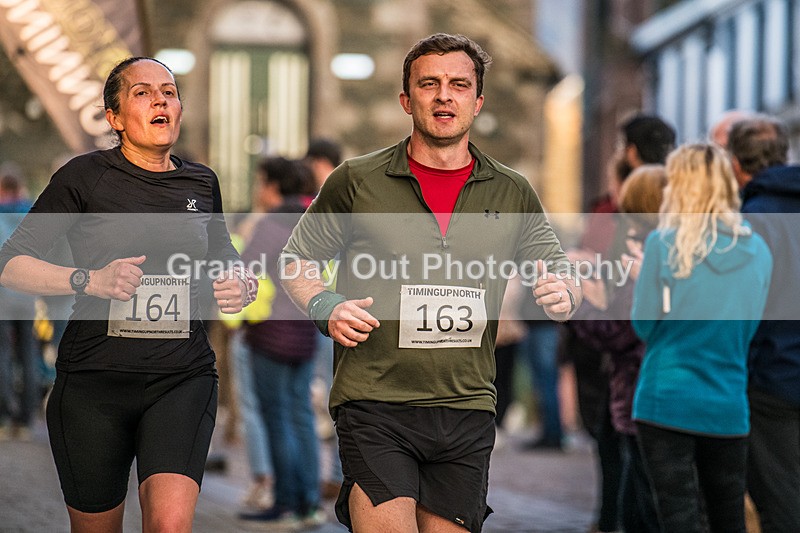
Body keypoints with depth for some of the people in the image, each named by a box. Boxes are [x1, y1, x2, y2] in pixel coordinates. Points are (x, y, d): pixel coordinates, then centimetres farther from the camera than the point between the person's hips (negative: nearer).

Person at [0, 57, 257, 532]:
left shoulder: (201, 184, 11)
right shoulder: (86, 177, -1)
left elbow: (224, 257, 28)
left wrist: (242, 285, 5)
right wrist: (90, 280, -18)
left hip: (182, 380, 2)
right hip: (94, 380, -1)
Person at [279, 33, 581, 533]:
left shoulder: (512, 193, 8)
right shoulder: (356, 181, 2)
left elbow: (562, 278, 12)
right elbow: (297, 259, 12)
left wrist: (562, 295, -11)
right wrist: (325, 306, -7)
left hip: (468, 413, 3)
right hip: (375, 403, -3)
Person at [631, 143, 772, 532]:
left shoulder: (664, 243, -10)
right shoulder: (757, 251, 2)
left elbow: (644, 324, -5)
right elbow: (747, 329, 11)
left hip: (666, 402, -4)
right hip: (729, 408, 4)